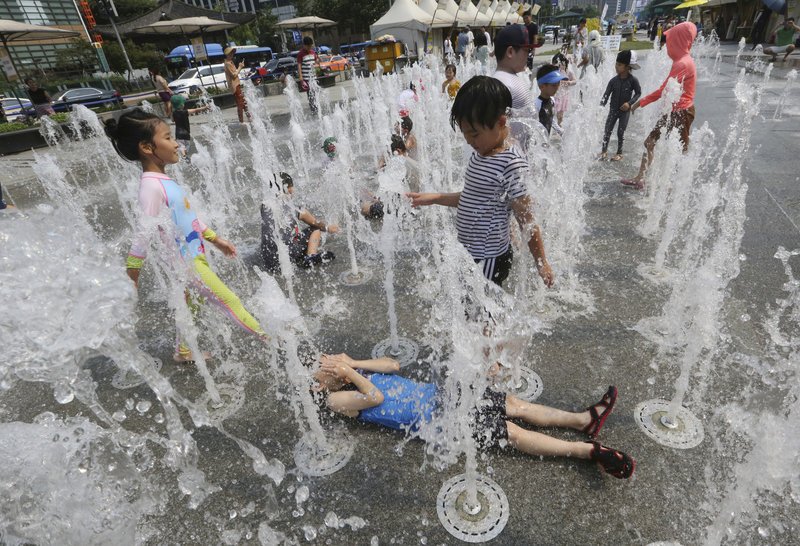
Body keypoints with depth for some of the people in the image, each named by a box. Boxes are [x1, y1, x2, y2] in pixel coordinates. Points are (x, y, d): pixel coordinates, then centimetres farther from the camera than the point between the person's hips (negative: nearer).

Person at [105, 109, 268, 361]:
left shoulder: (164, 180, 8)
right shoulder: (151, 186, -22)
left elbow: (188, 216, 16)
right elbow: (144, 231, -22)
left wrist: (215, 239, 19)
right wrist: (131, 275, -18)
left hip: (194, 255, 10)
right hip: (186, 262, -10)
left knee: (188, 307, 22)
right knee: (229, 300, -2)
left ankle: (184, 351, 40)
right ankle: (267, 338, 10)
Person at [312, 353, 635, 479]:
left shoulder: (356, 376, 18)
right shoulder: (336, 399, -3)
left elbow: (393, 365, 8)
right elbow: (377, 397, -21)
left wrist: (351, 364, 2)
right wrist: (349, 369, -11)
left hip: (437, 393, 7)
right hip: (433, 418, -7)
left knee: (513, 404, 1)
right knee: (512, 432, -14)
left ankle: (585, 420, 7)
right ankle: (589, 450, -11)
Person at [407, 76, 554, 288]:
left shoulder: (512, 165, -21)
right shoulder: (479, 153, 6)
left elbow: (526, 219, -17)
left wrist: (541, 262, -9)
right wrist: (435, 198, 15)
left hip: (489, 259, -9)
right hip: (469, 253, 9)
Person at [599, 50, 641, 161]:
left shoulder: (633, 80, -12)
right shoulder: (613, 80, -7)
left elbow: (638, 93, -3)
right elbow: (606, 94, -9)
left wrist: (629, 103, -17)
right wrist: (600, 106, -22)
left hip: (625, 110, -2)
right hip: (613, 109, 2)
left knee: (620, 132, 3)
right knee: (607, 131, 0)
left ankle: (619, 153, 17)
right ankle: (604, 151, 15)